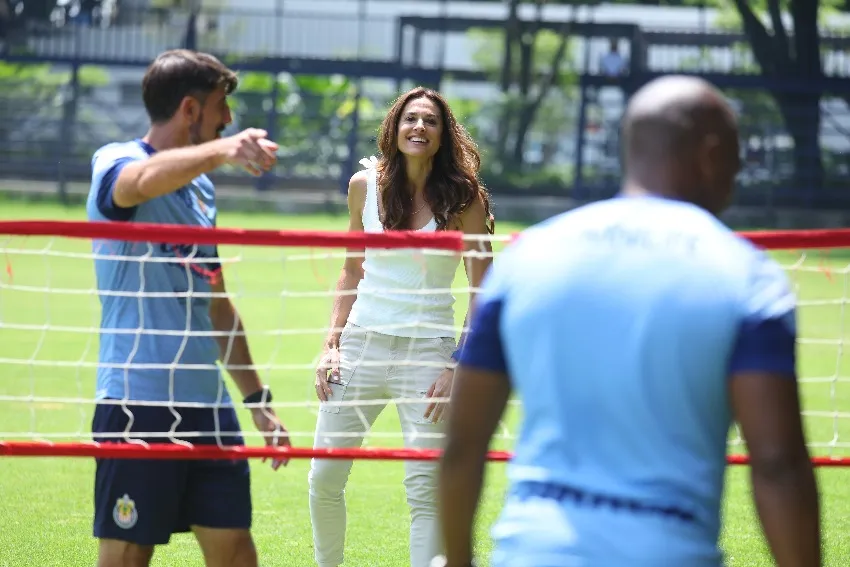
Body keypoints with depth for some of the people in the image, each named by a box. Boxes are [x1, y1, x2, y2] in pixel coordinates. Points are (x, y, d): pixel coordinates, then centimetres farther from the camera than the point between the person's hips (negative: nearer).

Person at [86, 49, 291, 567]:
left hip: (208, 402, 7)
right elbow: (146, 180, -33)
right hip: (138, 402, -7)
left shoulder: (202, 187, 18)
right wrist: (221, 149, -51)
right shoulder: (116, 163, -6)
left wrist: (258, 398, 25)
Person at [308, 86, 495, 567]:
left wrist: (459, 365, -10)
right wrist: (332, 343, 7)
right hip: (362, 342, 3)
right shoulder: (365, 185, 5)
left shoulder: (463, 198, -3)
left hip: (427, 348, -3)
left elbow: (483, 292, -2)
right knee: (325, 479, 3)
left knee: (426, 489, -7)